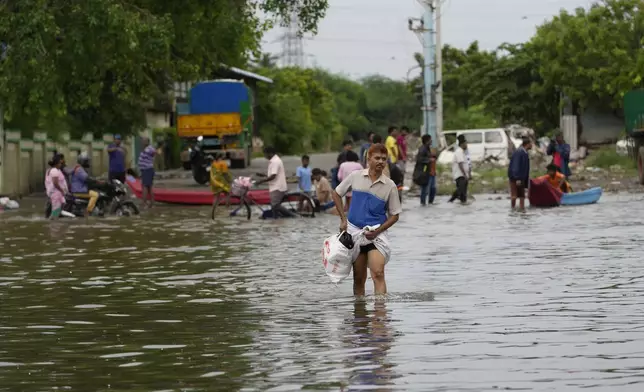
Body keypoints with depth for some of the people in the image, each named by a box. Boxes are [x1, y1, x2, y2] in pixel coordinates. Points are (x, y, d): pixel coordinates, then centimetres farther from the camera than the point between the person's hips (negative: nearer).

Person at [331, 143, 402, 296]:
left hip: (376, 234, -2)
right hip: (354, 231, 2)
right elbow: (336, 193, 14)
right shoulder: (356, 177, 1)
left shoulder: (390, 186, -2)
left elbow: (394, 215, 3)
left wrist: (377, 231, -11)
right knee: (358, 278, 7)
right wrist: (343, 219, 6)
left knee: (378, 274, -17)